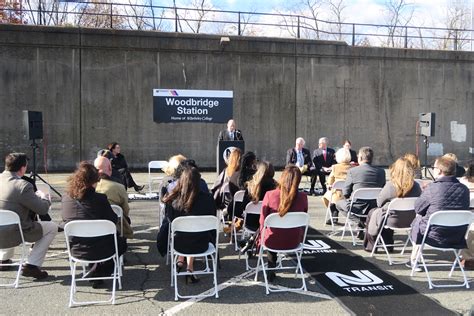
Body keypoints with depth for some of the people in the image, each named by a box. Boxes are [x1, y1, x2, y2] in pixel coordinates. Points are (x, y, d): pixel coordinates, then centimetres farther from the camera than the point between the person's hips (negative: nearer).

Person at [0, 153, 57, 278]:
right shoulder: (23, 186, -20)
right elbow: (43, 209, -13)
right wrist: (44, 197, 8)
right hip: (11, 235, -8)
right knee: (52, 227, 6)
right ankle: (31, 265, 3)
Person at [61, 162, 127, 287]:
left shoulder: (66, 198, -4)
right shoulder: (99, 198, -17)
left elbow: (64, 221, 10)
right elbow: (113, 221, -7)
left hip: (75, 250, 6)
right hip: (97, 250, -6)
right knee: (121, 243, 25)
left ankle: (96, 270, 24)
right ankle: (98, 274, 11)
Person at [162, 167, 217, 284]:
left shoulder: (173, 199, -17)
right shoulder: (207, 198, -19)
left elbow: (170, 220, 2)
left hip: (179, 245, 1)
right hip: (201, 245, 0)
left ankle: (180, 261, 36)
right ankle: (190, 270, 28)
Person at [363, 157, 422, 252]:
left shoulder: (390, 185, -20)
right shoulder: (416, 186, -10)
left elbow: (379, 202, -10)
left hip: (393, 221, -4)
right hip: (410, 221, 5)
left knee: (372, 213, 24)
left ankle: (370, 246, 34)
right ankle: (388, 245, 37)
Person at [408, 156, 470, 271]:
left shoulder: (432, 188, -18)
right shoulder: (464, 189, -5)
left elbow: (417, 208, -7)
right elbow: (464, 210, 12)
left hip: (435, 236, -4)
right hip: (458, 238, 5)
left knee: (417, 220, 24)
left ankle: (414, 260, 33)